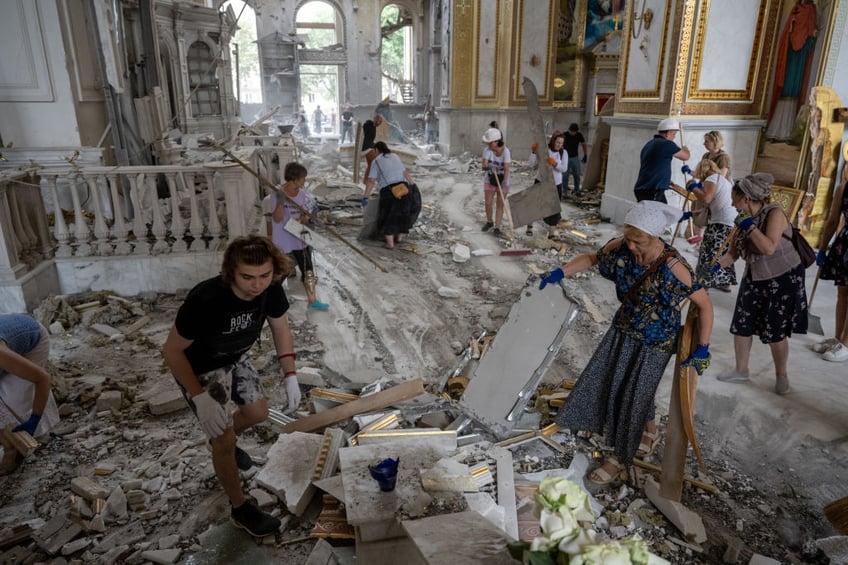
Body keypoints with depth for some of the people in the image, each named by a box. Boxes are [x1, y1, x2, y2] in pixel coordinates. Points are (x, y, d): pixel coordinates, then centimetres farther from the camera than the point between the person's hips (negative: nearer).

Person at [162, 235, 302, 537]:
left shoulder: (272, 290, -24)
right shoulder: (205, 299, -40)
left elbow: (281, 329, -5)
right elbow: (171, 350, -27)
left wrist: (290, 375, -11)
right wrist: (200, 397, -31)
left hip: (236, 358, 6)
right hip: (200, 368, -6)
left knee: (258, 413, 19)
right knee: (225, 440, -2)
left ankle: (222, 439, 52)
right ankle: (240, 509, 20)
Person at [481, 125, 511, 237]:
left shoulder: (506, 151, -22)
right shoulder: (487, 150, -14)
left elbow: (506, 169, -29)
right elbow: (484, 165, -24)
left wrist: (505, 182, -44)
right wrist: (487, 167, -48)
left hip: (502, 181, -3)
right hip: (490, 180, 3)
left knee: (500, 204, 0)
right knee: (488, 203, 5)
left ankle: (497, 227, 6)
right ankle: (489, 222, 30)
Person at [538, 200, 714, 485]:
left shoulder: (673, 268, -31)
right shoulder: (621, 247, -17)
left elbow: (705, 304, -20)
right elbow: (591, 258, 2)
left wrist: (702, 349, -19)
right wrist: (560, 272, -11)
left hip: (654, 342, -6)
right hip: (624, 330, 6)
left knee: (633, 395, 6)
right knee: (605, 381, 18)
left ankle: (620, 457, 30)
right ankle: (649, 428, 46)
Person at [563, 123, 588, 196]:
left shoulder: (579, 135, -1)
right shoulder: (565, 135, -10)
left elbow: (583, 144, 12)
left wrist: (585, 155, 11)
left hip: (575, 158, 3)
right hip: (566, 157, -2)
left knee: (577, 175, 3)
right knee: (565, 175, -2)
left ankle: (577, 190, 15)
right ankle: (565, 191, 10)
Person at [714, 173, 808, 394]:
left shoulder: (774, 213, -21)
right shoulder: (743, 219, -2)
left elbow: (769, 248, -33)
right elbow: (733, 252, 1)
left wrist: (750, 225, -30)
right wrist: (714, 266, -13)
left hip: (782, 280, -6)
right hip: (754, 280, 6)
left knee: (776, 333, 3)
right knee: (741, 326, 8)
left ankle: (781, 376, 26)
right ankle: (741, 371, 25)